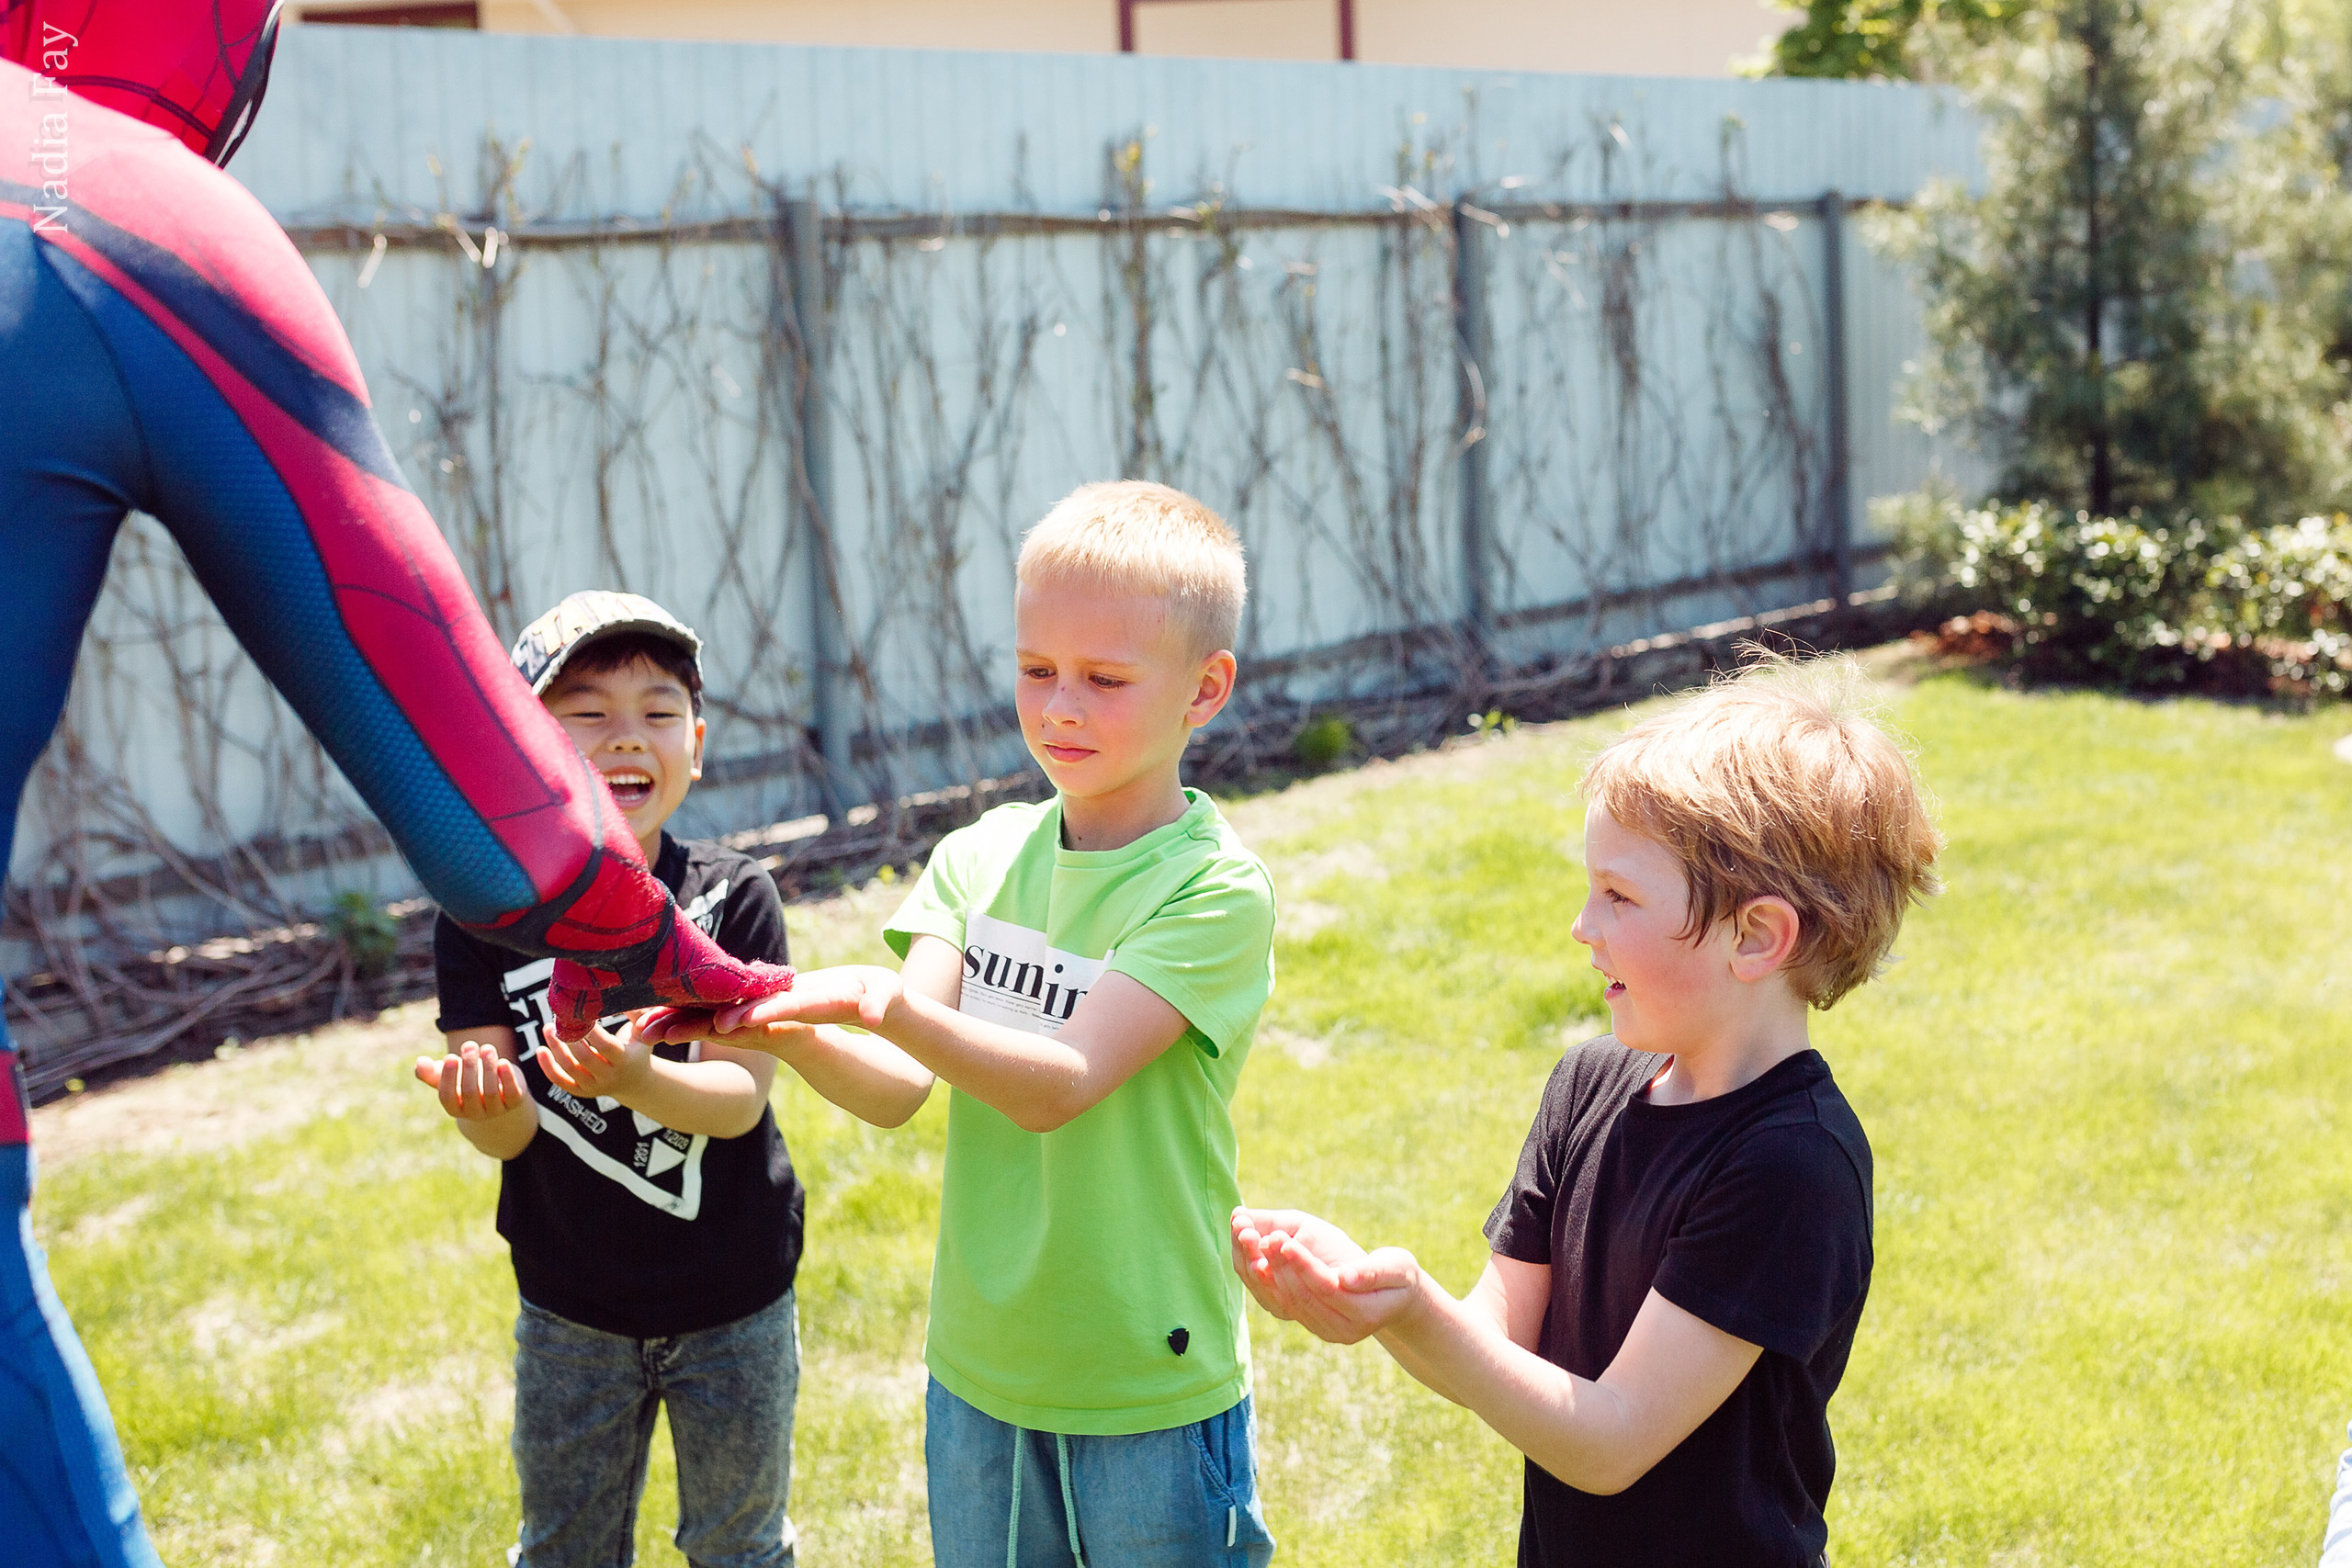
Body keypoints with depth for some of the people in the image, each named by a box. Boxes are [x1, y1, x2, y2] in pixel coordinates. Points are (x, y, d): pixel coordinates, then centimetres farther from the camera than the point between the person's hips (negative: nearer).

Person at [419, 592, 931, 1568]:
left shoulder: (734, 899, -13)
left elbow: (742, 1099, -19)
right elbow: (503, 1136, -14)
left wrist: (636, 1080, -40)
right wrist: (485, 1101, -38)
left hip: (734, 1303, -1)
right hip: (570, 1311, 1)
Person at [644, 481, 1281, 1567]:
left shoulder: (1215, 891, -14)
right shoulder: (981, 857, 1)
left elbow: (1060, 1083, -25)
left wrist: (885, 1004, -39)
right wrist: (779, 1026, -30)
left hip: (1150, 1402, -5)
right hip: (976, 1376, 5)